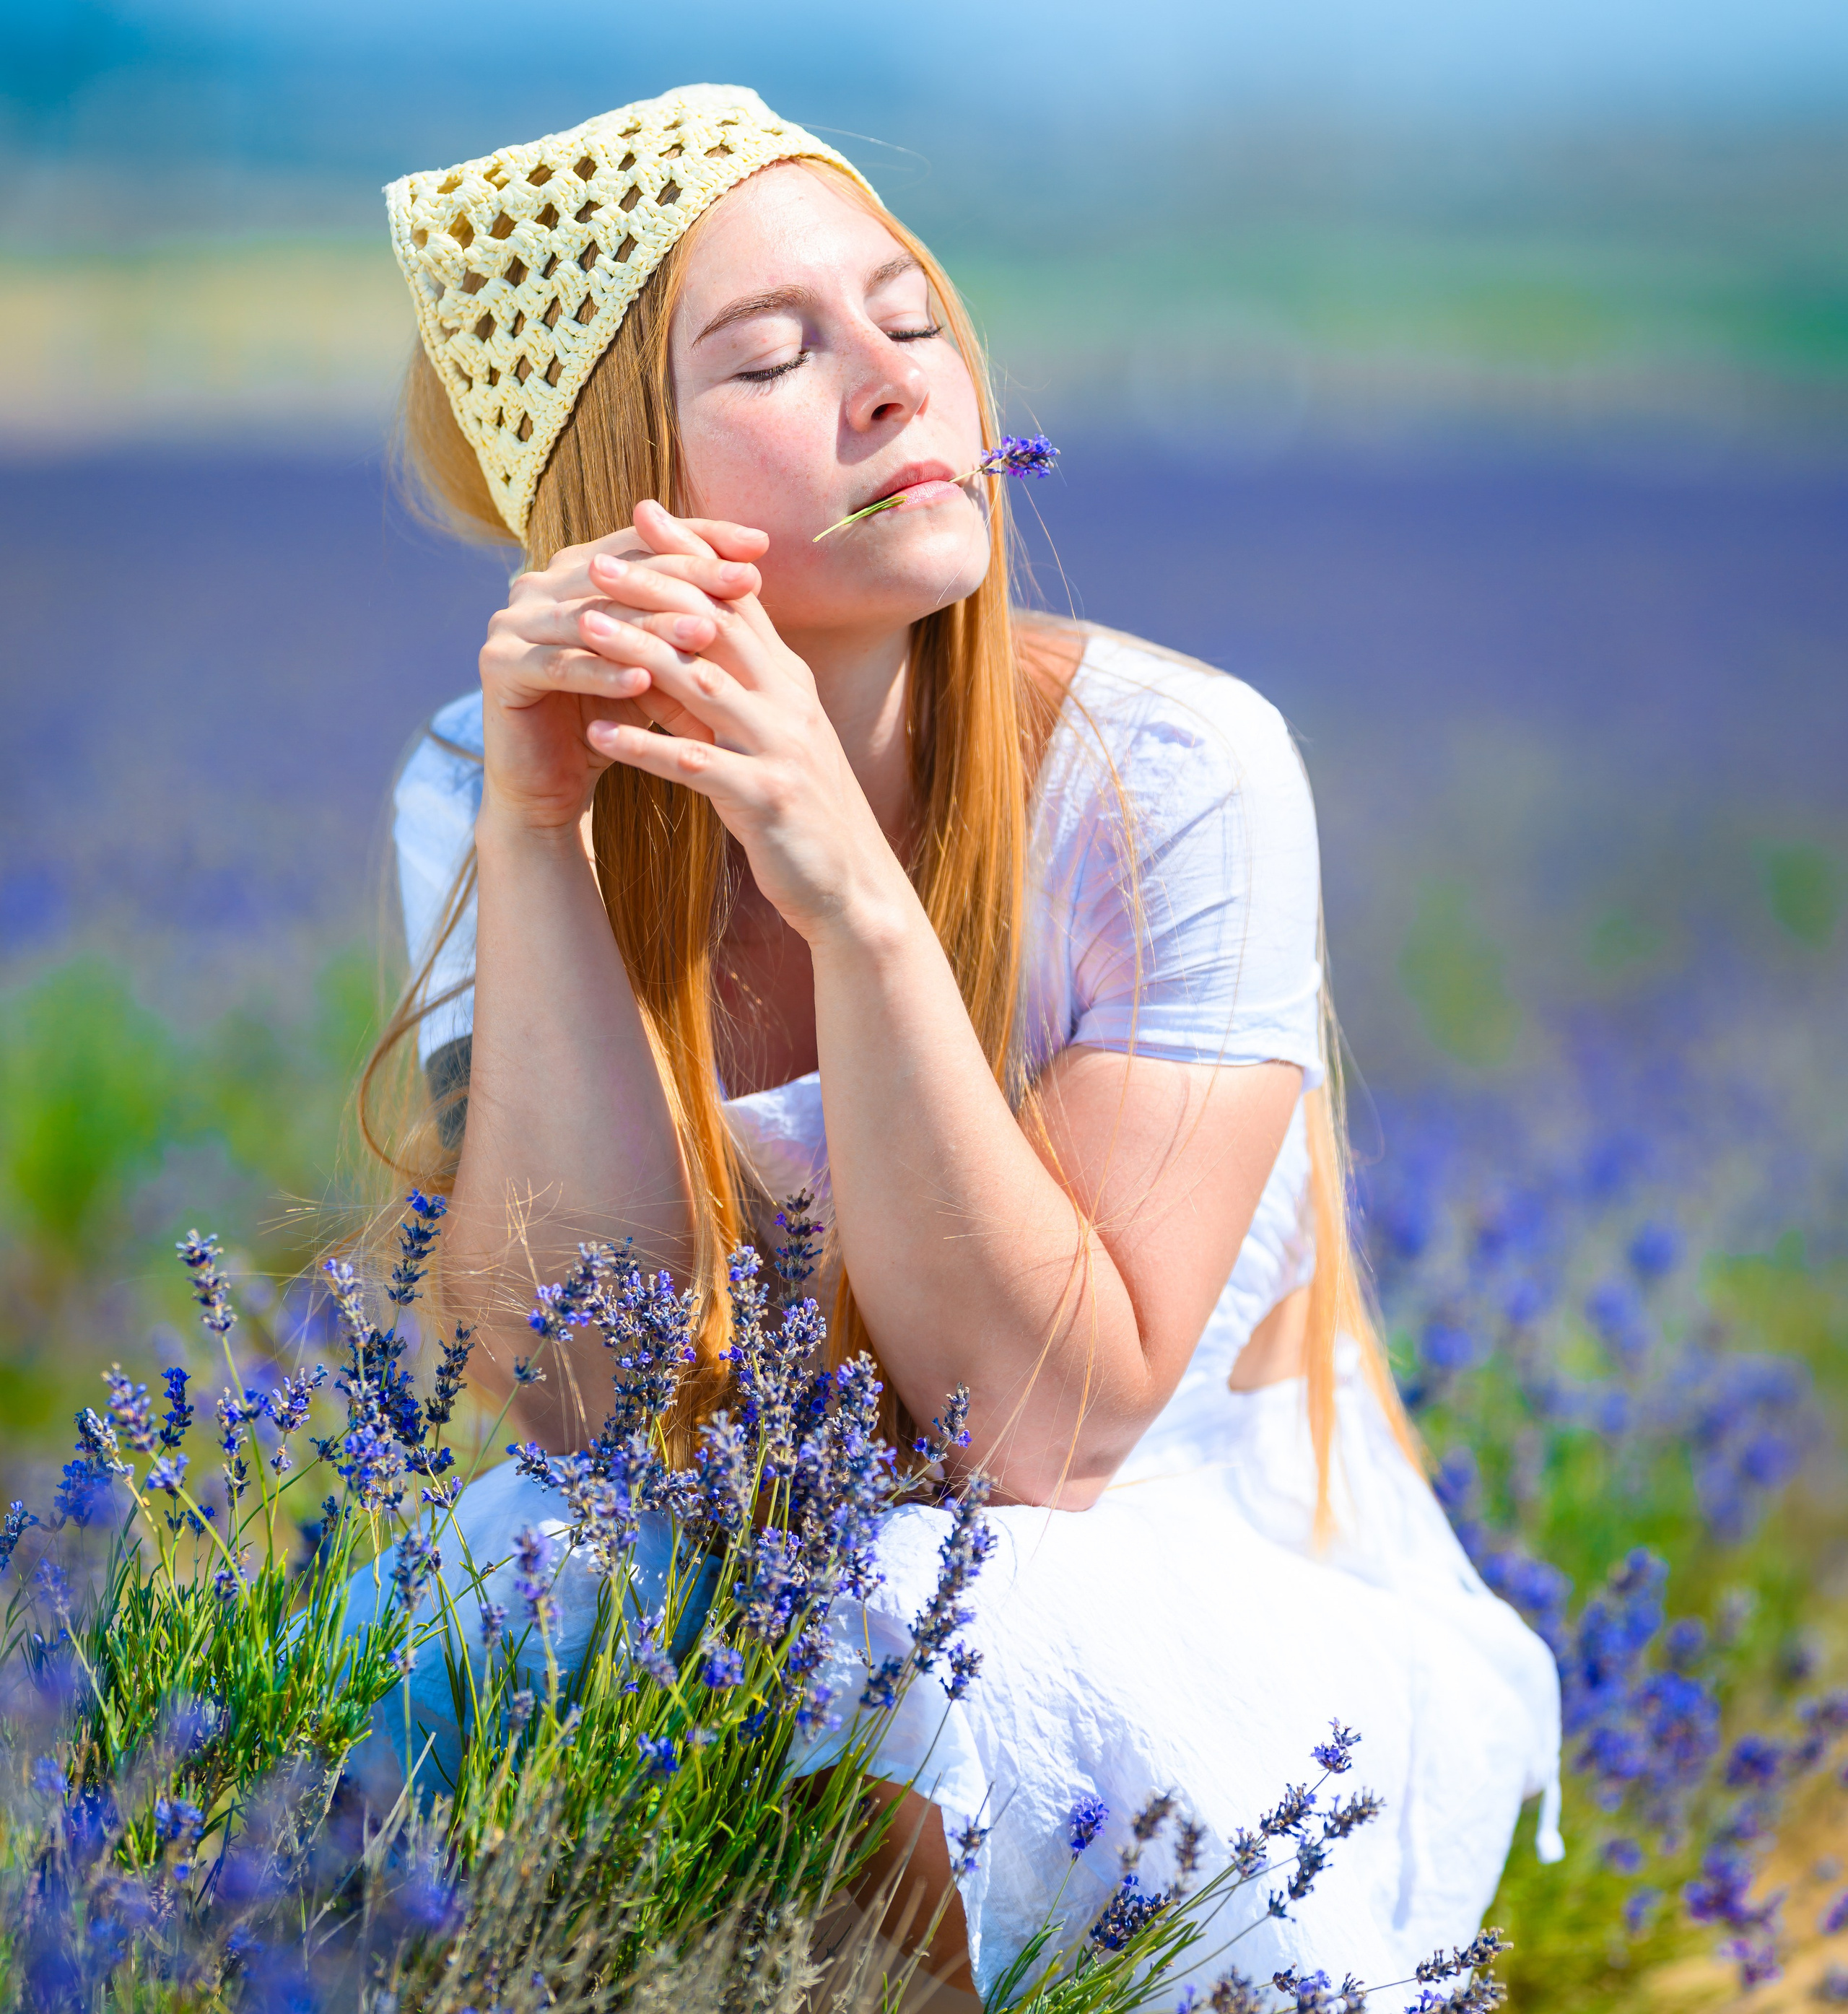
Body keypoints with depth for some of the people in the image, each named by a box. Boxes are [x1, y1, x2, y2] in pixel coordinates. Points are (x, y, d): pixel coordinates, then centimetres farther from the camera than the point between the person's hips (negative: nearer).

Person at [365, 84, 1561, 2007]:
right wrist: (531, 826, -28)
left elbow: (1046, 1429, -25)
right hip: (737, 1588, 2)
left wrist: (853, 894, -34)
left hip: (1224, 1642, -2)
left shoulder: (1174, 778, -20)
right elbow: (578, 1383, -20)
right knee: (522, 1569, -28)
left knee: (939, 1627, -33)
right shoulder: (475, 790, -9)